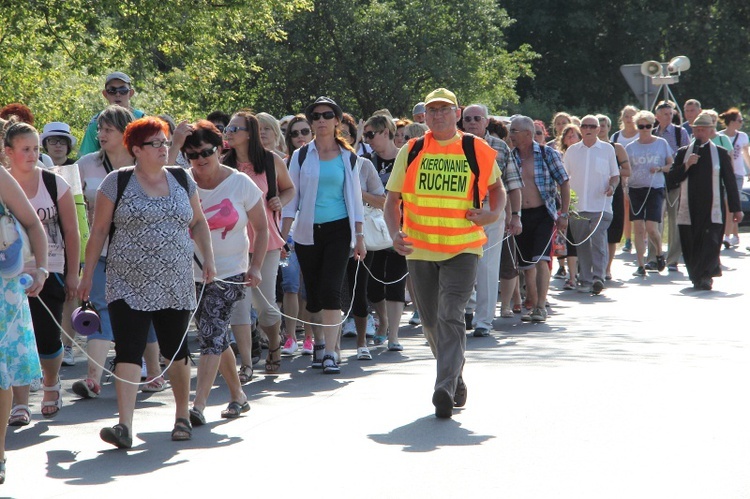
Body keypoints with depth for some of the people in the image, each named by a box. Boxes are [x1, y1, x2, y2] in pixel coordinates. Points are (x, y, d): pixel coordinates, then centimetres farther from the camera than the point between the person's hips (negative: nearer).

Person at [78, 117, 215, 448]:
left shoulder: (182, 180, 9)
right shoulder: (117, 182, -1)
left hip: (175, 286, 3)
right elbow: (99, 230, 2)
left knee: (176, 350, 11)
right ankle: (124, 427, -17)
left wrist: (208, 258, 7)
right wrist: (87, 274, 0)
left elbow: (198, 222, 19)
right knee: (128, 352, -12)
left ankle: (183, 416, 28)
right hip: (129, 287, -3)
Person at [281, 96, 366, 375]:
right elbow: (291, 198, 5)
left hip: (338, 230, -1)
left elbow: (355, 198, 8)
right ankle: (319, 344, 24)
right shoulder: (301, 156, 5)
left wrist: (359, 237, 4)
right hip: (308, 232, 1)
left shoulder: (348, 157, 5)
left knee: (330, 290, -13)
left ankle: (330, 353, -13)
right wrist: (282, 236, -2)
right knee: (313, 293, 6)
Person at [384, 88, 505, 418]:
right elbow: (392, 198, 8)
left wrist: (494, 213, -2)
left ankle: (445, 389, -22)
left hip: (463, 248, -3)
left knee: (450, 316, -17)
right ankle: (455, 375, 34)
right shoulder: (411, 152, 6)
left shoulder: (477, 151, 2)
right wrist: (395, 232, -9)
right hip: (420, 248, 3)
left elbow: (496, 185, 18)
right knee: (431, 321, 11)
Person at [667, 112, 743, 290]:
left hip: (712, 209, -2)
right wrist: (686, 166, -12)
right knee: (691, 246, 2)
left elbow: (730, 182, 8)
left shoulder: (721, 153, 7)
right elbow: (672, 178, 5)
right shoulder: (683, 153, 12)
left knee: (710, 244, -14)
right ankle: (698, 277, 15)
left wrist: (736, 208, 5)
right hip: (689, 208, 2)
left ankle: (704, 276, -11)